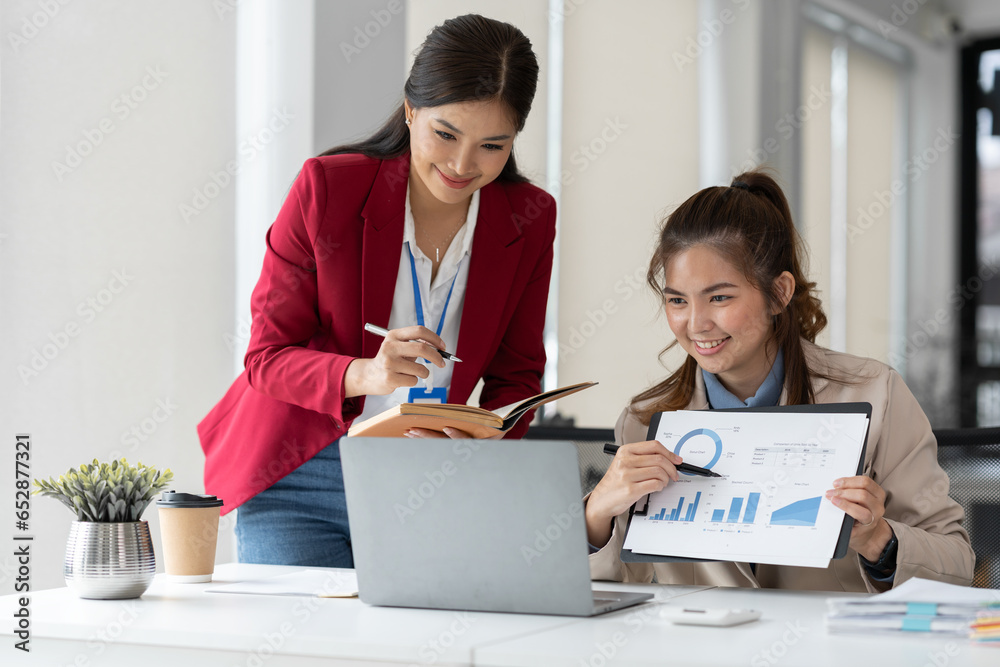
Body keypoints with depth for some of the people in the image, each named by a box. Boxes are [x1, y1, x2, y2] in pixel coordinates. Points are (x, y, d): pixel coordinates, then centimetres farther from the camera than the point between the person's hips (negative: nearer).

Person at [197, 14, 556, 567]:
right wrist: (362, 376, -31)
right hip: (301, 480, -2)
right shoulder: (327, 187, -12)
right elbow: (268, 356, -10)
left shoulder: (529, 219, -3)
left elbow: (516, 377, 6)